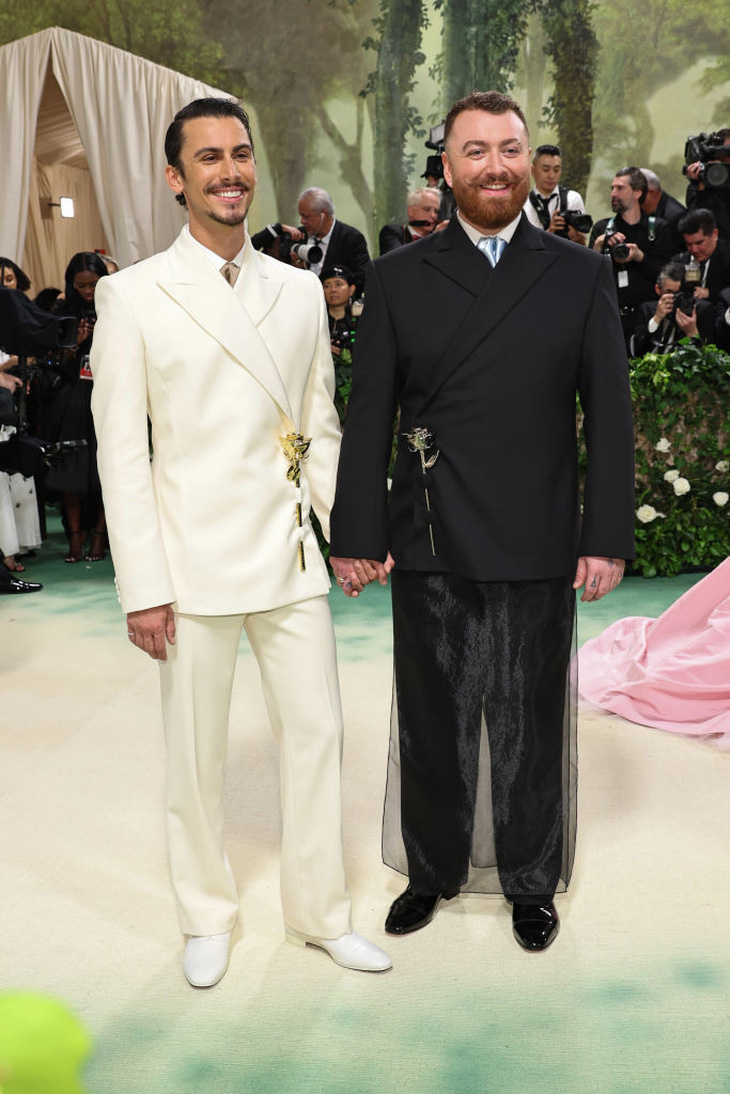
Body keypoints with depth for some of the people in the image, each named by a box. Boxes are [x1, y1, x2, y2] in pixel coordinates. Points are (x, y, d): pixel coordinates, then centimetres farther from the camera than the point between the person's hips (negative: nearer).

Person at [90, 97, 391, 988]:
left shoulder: (300, 290, 9)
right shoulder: (135, 295, -3)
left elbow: (321, 428, 13)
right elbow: (121, 453, -6)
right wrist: (142, 588, -10)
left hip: (291, 558, 4)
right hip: (194, 566, -3)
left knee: (317, 731, 10)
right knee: (195, 750, 10)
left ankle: (320, 914, 30)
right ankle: (206, 919, 32)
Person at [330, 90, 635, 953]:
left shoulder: (580, 276, 5)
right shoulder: (399, 277, 5)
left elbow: (609, 416, 2)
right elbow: (368, 416, 3)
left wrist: (608, 536, -4)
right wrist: (358, 534, -2)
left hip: (537, 550, 0)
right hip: (429, 547, 1)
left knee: (529, 724, 12)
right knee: (432, 720, 13)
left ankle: (530, 882, 33)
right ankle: (432, 870, 34)